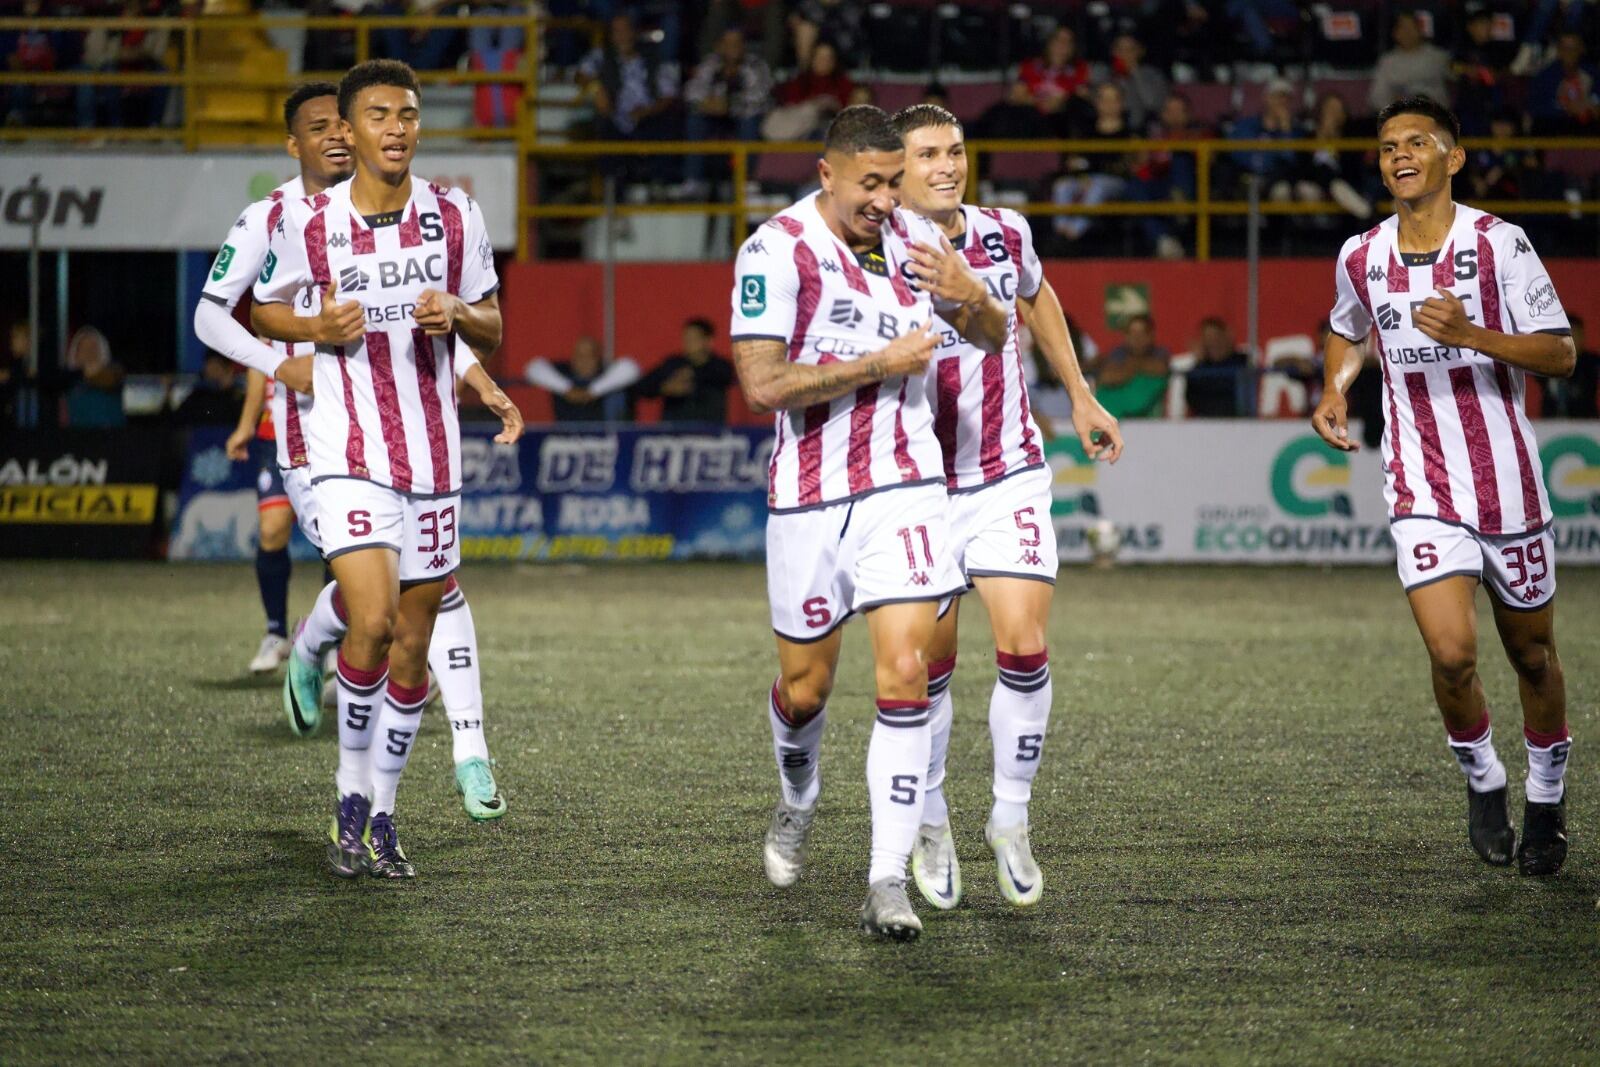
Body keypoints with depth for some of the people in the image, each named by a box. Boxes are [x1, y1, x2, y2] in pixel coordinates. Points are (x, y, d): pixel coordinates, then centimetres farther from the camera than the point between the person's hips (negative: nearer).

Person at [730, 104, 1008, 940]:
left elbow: (994, 338, 15)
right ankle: (797, 802, 44)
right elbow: (761, 385, -19)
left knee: (904, 673, -12)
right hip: (809, 496, -2)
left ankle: (888, 880, -11)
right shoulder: (777, 250, -11)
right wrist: (880, 363, -19)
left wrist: (972, 297, -9)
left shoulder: (913, 239, 4)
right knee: (805, 687, 11)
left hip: (903, 487, 2)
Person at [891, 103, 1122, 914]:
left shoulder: (1005, 233, -1)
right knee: (930, 663, 2)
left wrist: (1080, 398, 25)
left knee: (1024, 647, -9)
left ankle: (1011, 820, 7)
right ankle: (930, 825, 23)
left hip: (1009, 475, 2)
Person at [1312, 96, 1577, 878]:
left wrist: (1470, 335, -23)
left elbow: (1560, 353, -10)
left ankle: (1546, 798, 32)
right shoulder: (1360, 257, 4)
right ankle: (1482, 782, 11)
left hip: (1507, 481, -1)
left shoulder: (1498, 243, -8)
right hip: (1420, 486, 1)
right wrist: (1332, 393, 8)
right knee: (1451, 652, -15)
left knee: (1531, 654, 10)